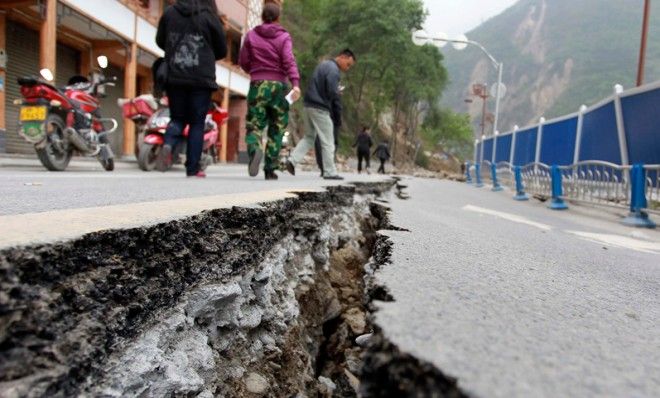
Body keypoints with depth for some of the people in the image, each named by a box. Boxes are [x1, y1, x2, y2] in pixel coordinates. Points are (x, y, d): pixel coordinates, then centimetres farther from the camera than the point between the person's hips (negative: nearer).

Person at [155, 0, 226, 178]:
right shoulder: (209, 17, -2)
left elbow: (160, 41, 16)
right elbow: (222, 50, 5)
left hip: (174, 77, 3)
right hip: (201, 79, -3)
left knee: (177, 118, 16)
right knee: (197, 123, 4)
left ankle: (168, 145, -14)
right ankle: (193, 168, 3)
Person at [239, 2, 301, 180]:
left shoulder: (251, 35, 8)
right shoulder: (284, 37, 3)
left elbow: (243, 61, 9)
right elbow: (289, 61, -13)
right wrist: (296, 83, -23)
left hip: (257, 85, 1)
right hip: (278, 86, -1)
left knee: (254, 125, 5)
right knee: (276, 129, 8)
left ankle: (255, 150, -28)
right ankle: (270, 169, 8)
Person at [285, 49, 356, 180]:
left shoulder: (324, 64, 17)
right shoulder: (333, 69, -13)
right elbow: (332, 92, -21)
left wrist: (336, 92, 7)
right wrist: (339, 99, 0)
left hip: (309, 105, 9)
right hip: (320, 109, -9)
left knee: (309, 137, 17)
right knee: (327, 142, -1)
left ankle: (293, 160, 4)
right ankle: (330, 172, 5)